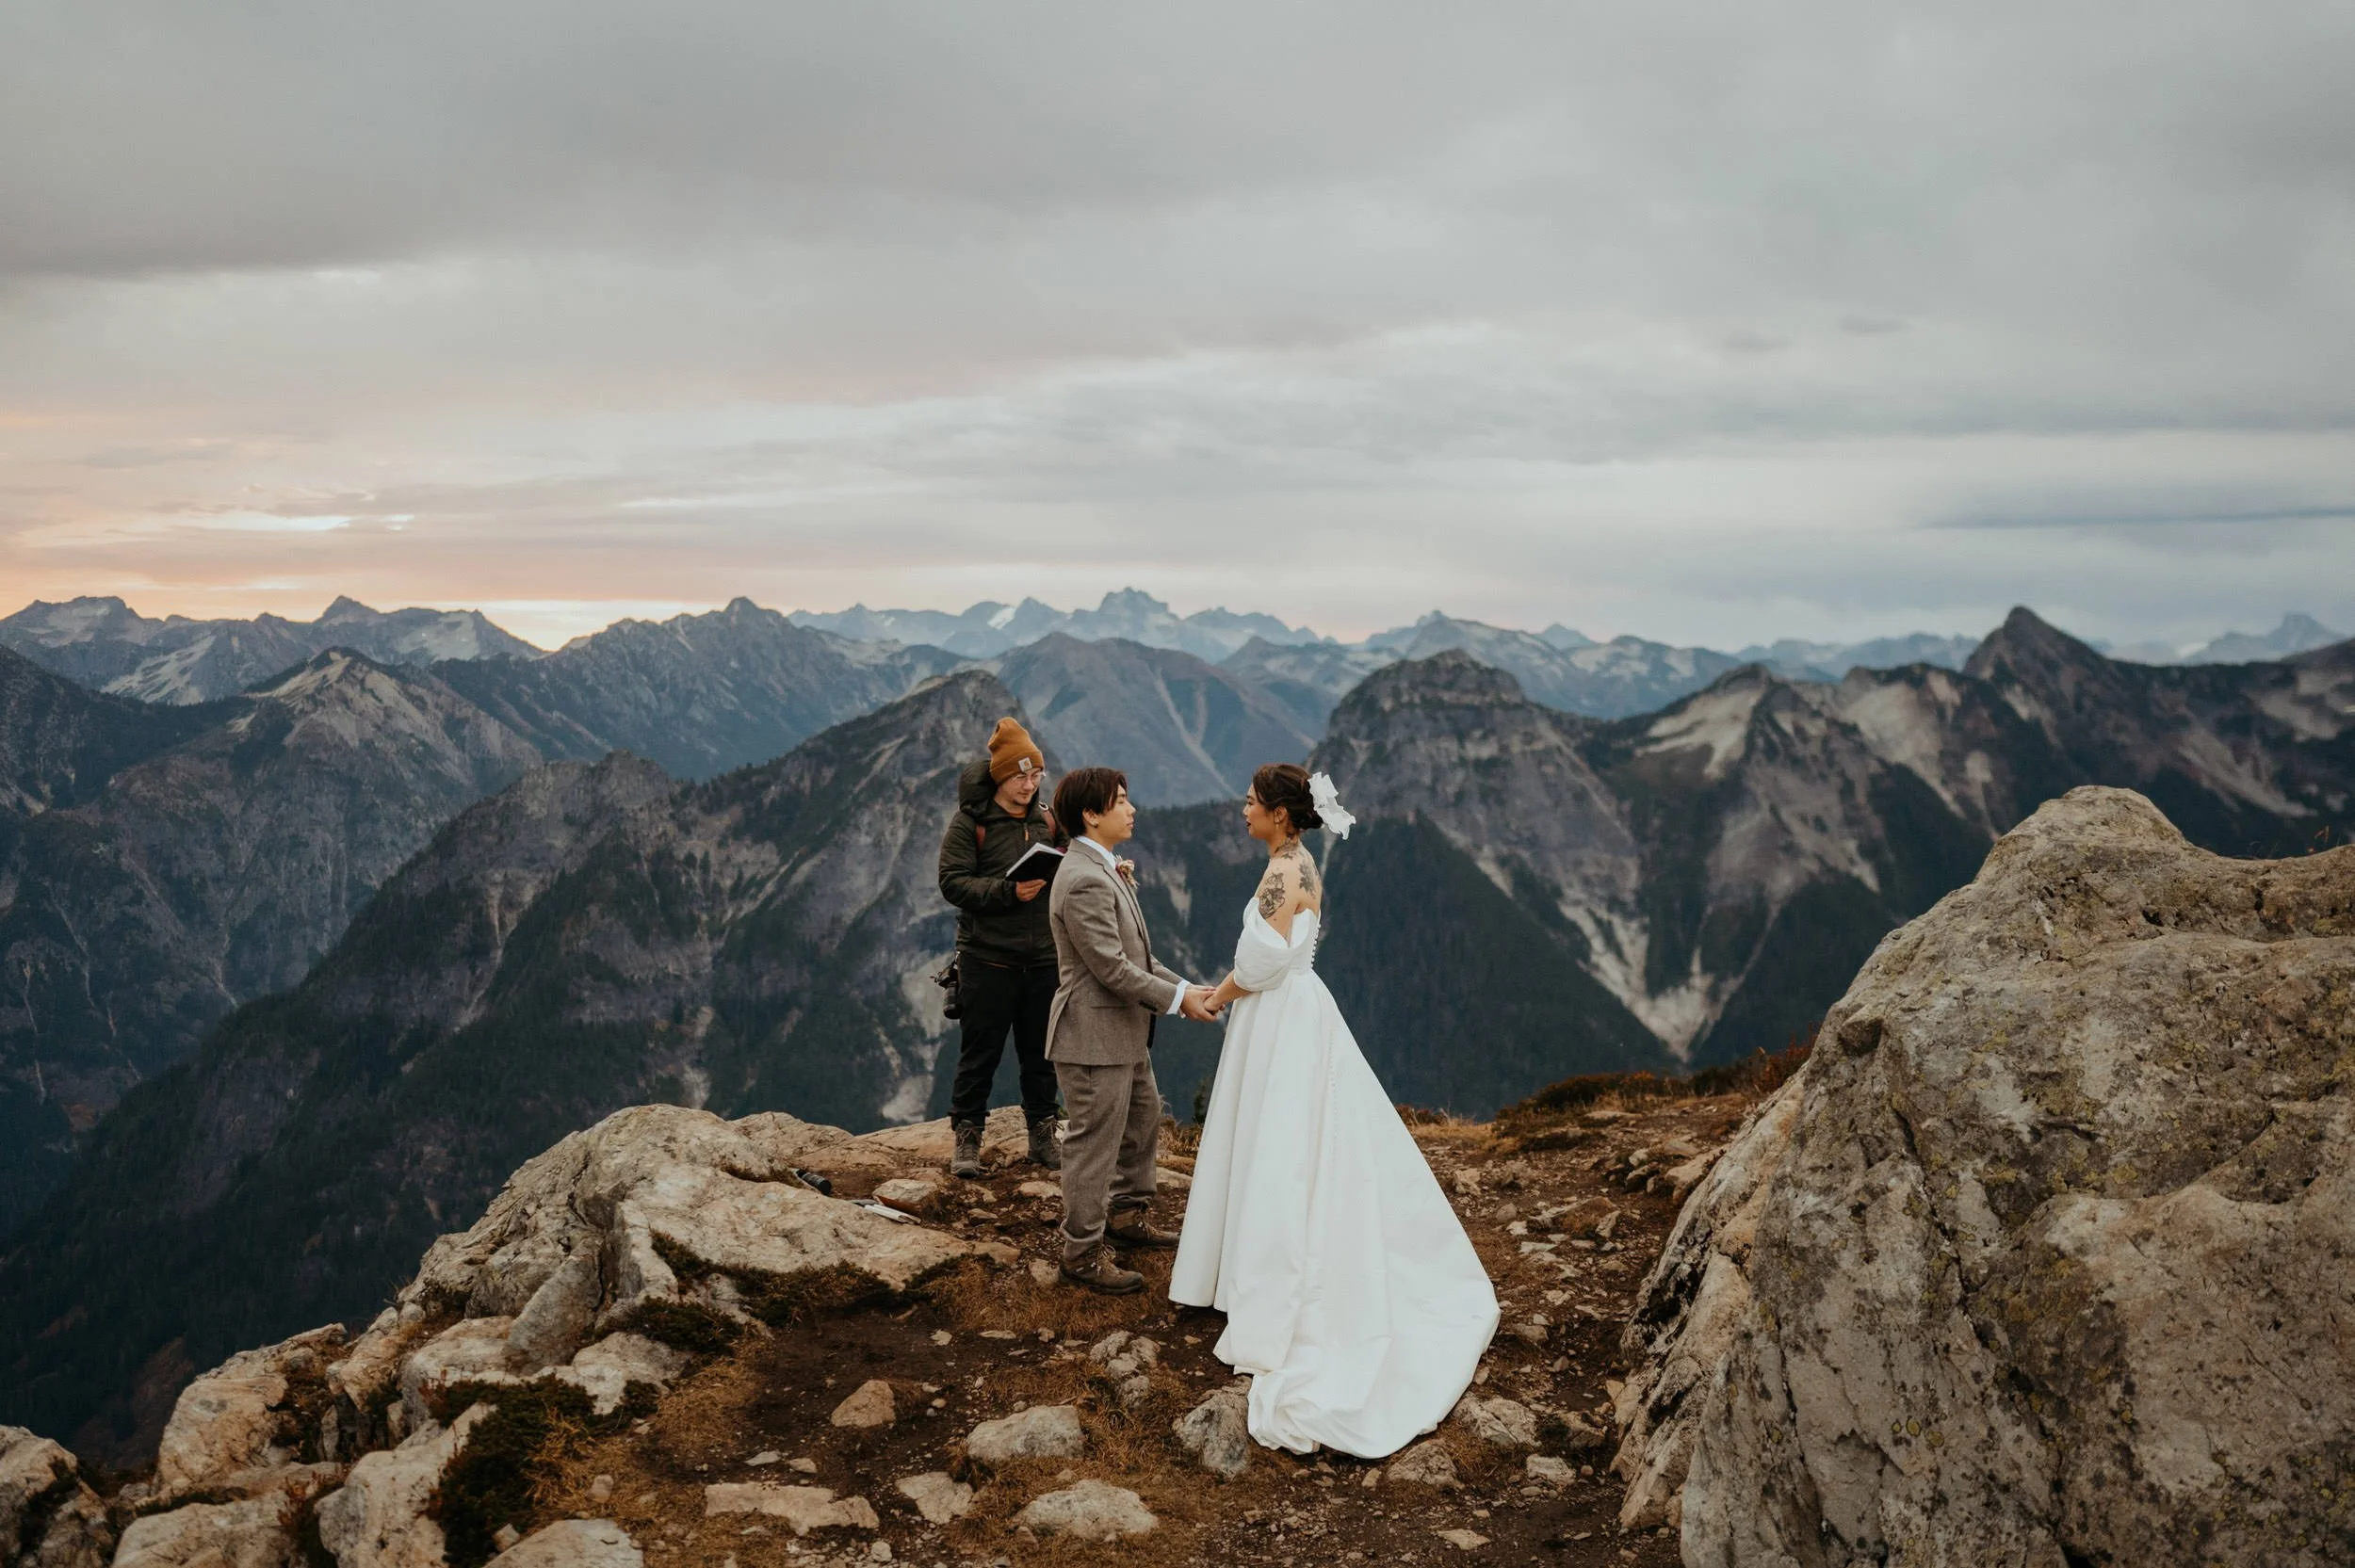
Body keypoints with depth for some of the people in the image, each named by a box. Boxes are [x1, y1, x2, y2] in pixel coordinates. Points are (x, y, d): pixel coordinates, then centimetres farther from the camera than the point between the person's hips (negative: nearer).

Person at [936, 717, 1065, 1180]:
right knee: (979, 1054, 3)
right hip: (988, 959, -4)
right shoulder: (969, 822, -4)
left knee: (1041, 1054, 12)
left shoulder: (1047, 821, 9)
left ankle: (1043, 1137, 25)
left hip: (1043, 959, 4)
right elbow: (953, 882, -12)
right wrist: (1008, 891, -24)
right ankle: (967, 1139, 16)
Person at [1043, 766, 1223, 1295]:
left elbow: (1135, 954, 15)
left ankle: (1127, 1215, 41)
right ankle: (1083, 1252, 13)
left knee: (1144, 1119, 24)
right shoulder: (1085, 881, -23)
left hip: (1125, 1033, 11)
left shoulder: (1105, 870, 11)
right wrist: (1177, 998, -17)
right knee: (1095, 1144, 0)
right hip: (1095, 1036, -11)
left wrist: (1185, 987, 5)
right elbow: (1112, 967, -24)